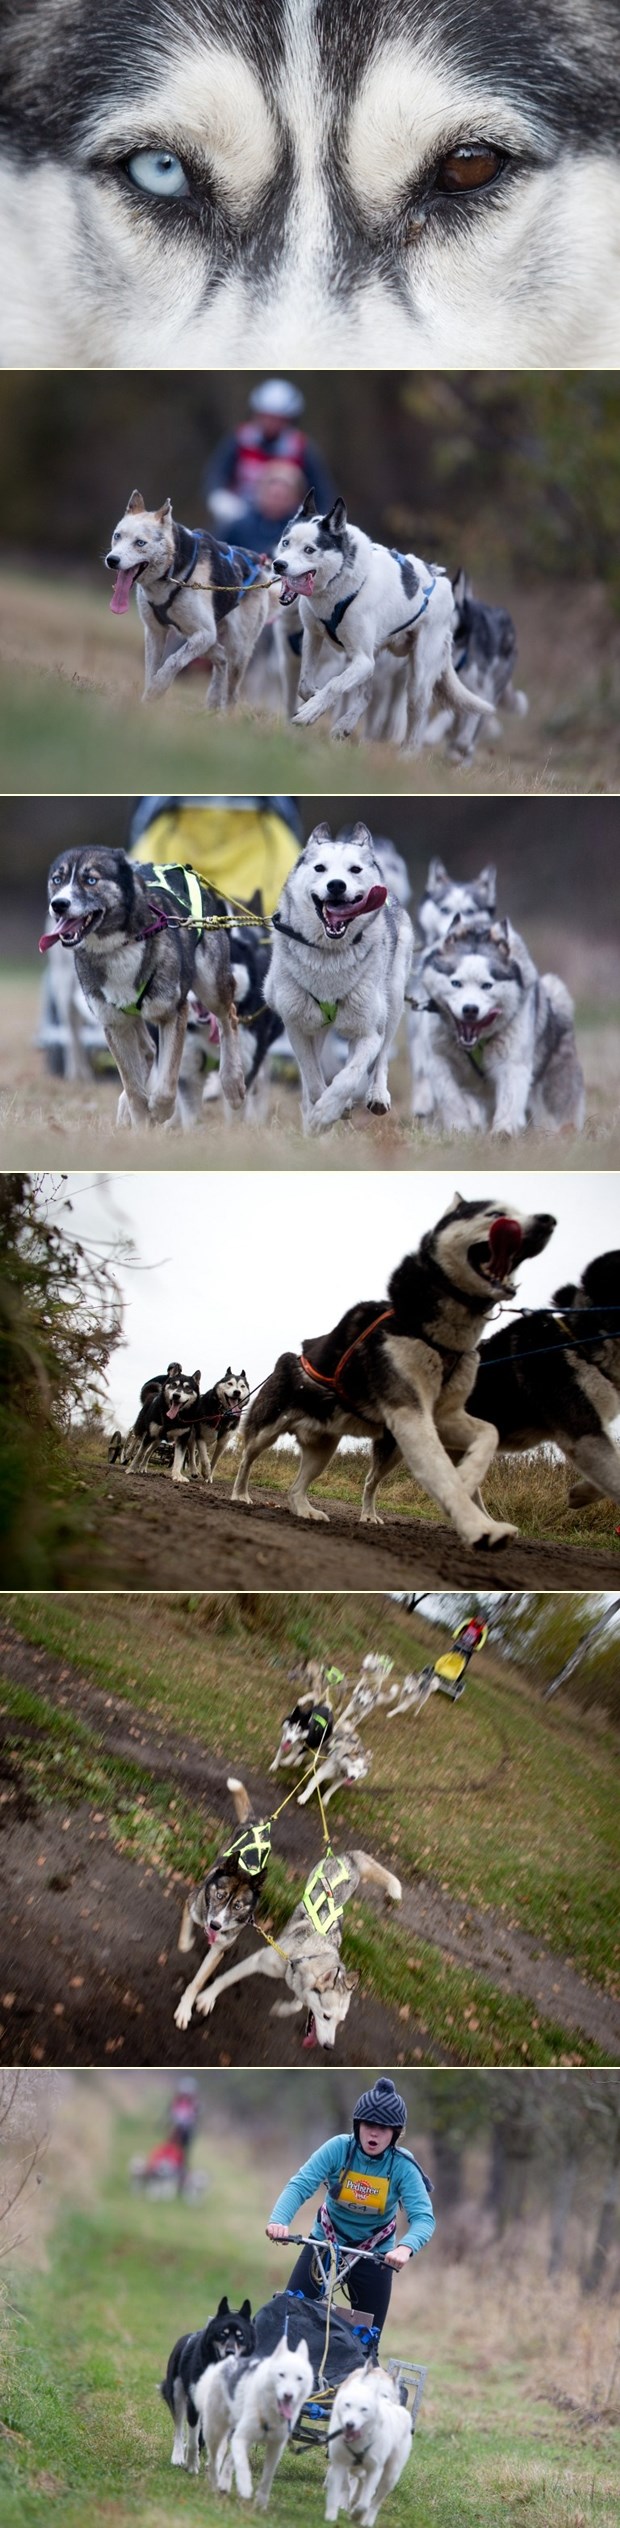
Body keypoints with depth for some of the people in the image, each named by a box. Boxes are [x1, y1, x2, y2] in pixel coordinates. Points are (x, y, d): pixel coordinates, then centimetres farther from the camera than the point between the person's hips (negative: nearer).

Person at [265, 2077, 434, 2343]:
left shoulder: (403, 2166, -21)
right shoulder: (338, 2148, -21)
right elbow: (300, 2185, -28)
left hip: (374, 2252, 0)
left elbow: (423, 2217, -30)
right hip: (325, 2239, 0)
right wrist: (278, 2220, -49)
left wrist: (406, 2247, -53)